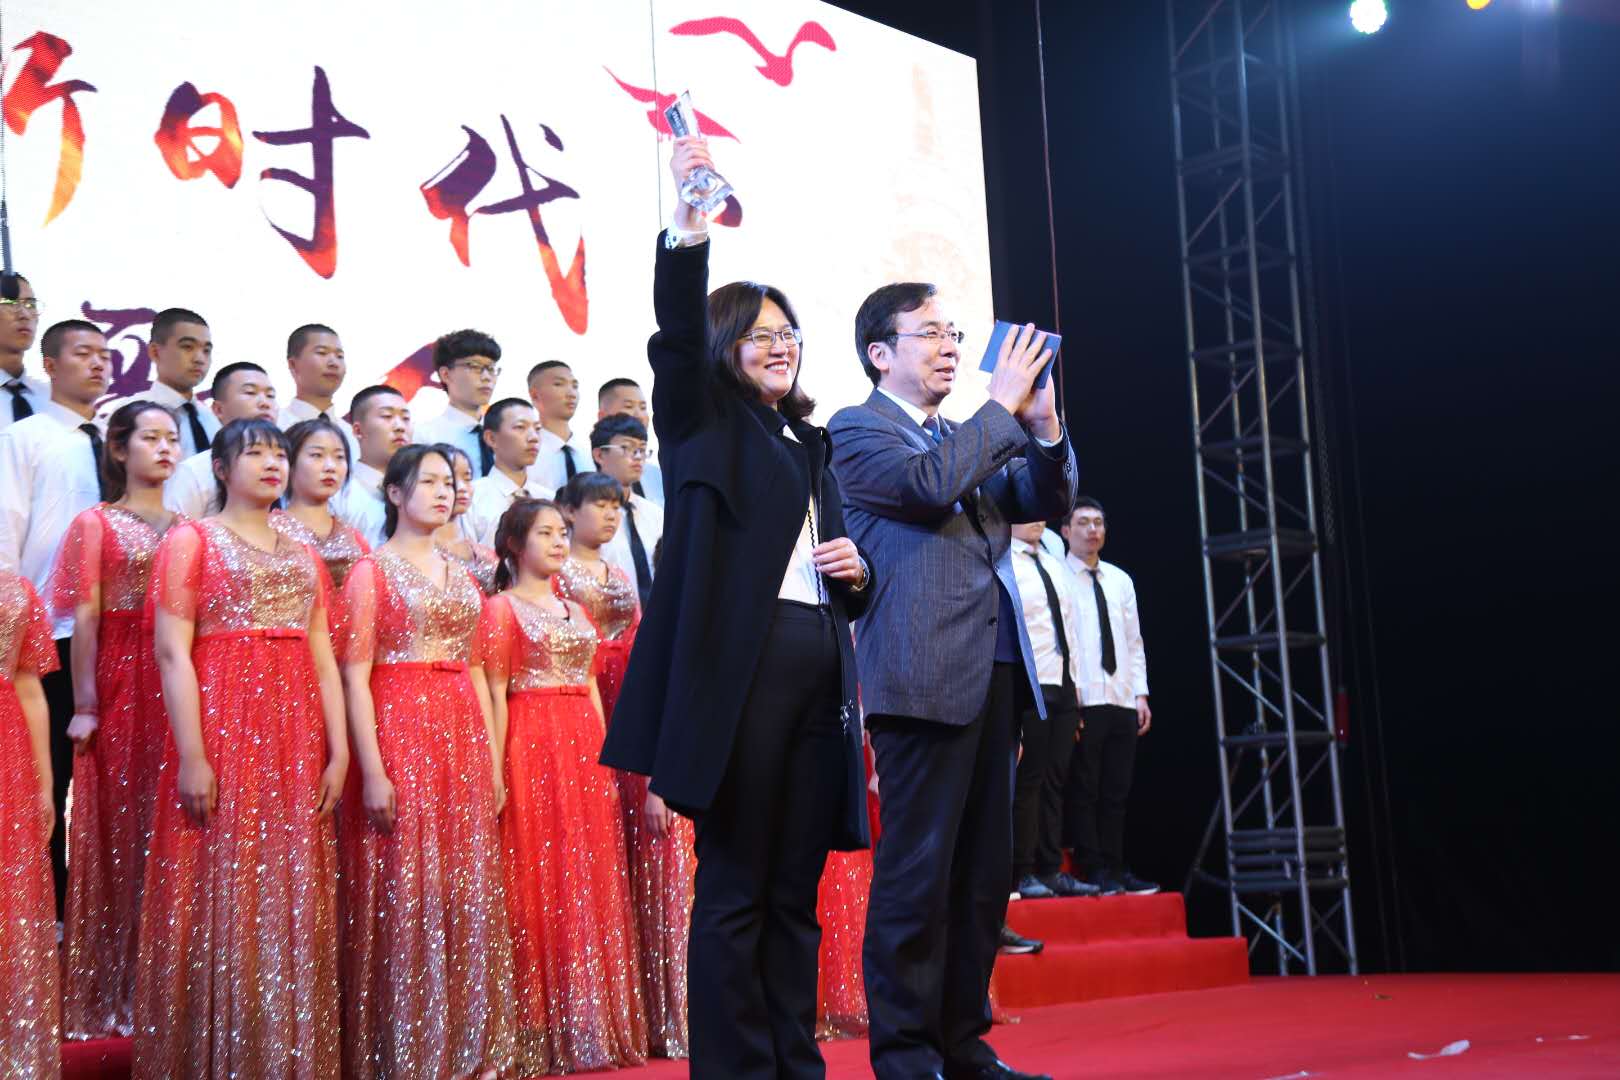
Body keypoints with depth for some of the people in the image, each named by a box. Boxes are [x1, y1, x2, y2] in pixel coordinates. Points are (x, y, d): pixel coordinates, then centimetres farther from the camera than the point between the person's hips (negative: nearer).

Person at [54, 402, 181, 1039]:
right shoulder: (96, 525, 4)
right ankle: (109, 996, 5)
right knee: (117, 827, -1)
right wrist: (84, 706, -11)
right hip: (118, 686, -3)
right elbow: (85, 620, -3)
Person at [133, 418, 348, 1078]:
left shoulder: (303, 556, 17)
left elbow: (323, 659, 14)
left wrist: (338, 752, 4)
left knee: (293, 894, 5)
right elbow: (172, 650, -7)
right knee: (223, 889, -4)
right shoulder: (191, 541, 1)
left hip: (296, 735, 5)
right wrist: (191, 755, -16)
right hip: (222, 726, -5)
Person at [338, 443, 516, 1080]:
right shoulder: (372, 570, -1)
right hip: (400, 733, -6)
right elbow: (355, 676, -8)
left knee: (467, 891, 6)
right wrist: (372, 769, -17)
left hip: (463, 736, 6)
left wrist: (493, 761, 11)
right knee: (404, 892, -4)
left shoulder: (461, 576, 16)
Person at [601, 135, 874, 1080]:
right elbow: (678, 333, -12)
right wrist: (689, 230, -27)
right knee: (736, 880, -4)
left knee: (796, 885, 7)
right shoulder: (706, 419, 7)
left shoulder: (814, 444, 24)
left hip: (821, 664, 6)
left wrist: (857, 572, 4)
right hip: (741, 658, -6)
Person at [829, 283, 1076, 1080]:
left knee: (983, 872, 9)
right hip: (925, 678, -8)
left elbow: (1047, 500, 18)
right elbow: (929, 484, -18)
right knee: (916, 873, -6)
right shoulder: (858, 430, -1)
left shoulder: (973, 437, 22)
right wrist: (1002, 404, -10)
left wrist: (1042, 425, 1)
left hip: (994, 675, 8)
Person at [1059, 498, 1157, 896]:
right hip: (1083, 701, -6)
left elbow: (1134, 641, 17)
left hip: (1122, 701, 6)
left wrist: (1141, 693, 8)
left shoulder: (1120, 580, 16)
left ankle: (1115, 869, 12)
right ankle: (1092, 871, 2)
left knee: (1116, 792, 7)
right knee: (1084, 791, -3)